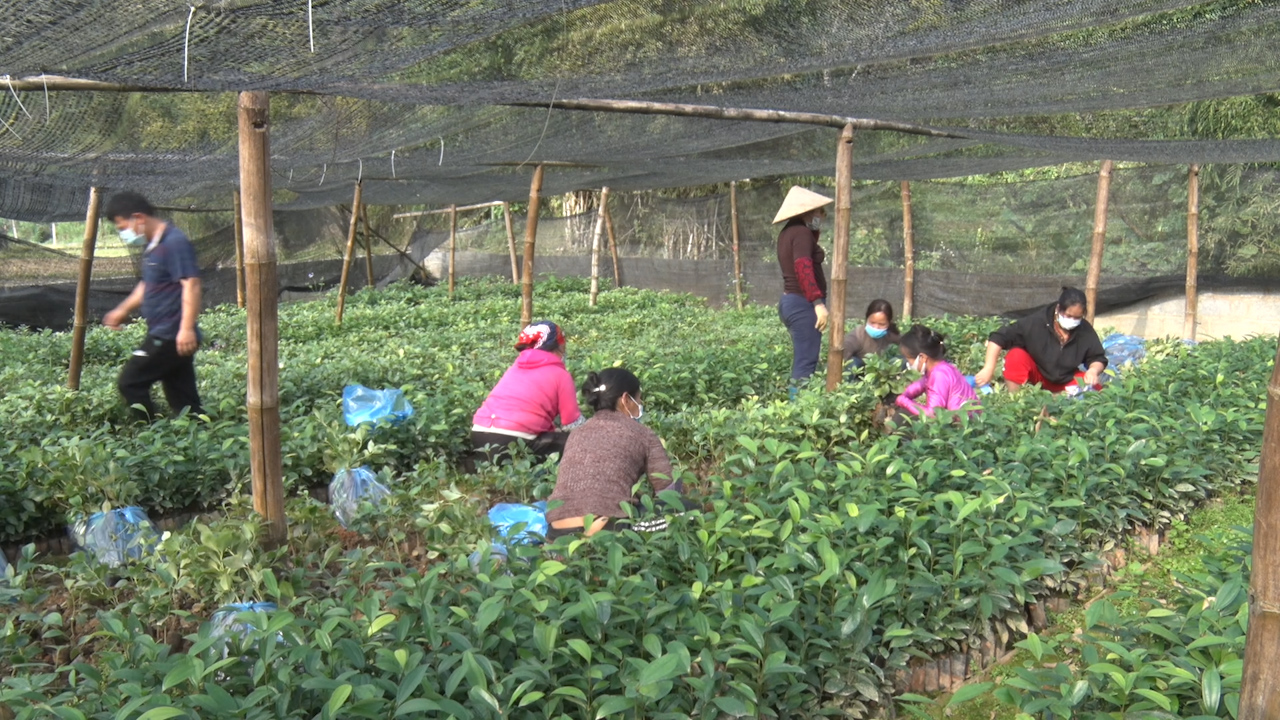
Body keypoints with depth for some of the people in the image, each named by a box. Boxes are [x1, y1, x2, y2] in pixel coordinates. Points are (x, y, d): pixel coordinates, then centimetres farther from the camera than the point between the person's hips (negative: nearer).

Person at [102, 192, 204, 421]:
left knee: (130, 384, -6)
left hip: (171, 336, -10)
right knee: (184, 401, 8)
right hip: (163, 335, 10)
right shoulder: (152, 246, 16)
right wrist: (122, 310, 35)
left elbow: (191, 285, -24)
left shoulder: (175, 243, -15)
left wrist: (187, 328, -30)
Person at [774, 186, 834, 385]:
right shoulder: (802, 232, -13)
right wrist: (819, 303, -29)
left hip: (789, 302, 10)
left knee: (802, 361, 13)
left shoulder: (788, 231, 16)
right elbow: (803, 268, -24)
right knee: (805, 365, -11)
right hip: (803, 304, -10)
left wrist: (814, 233, 15)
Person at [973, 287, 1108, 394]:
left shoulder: (1086, 331, -17)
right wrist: (988, 369, -36)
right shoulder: (1036, 322, -27)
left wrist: (1093, 370, -29)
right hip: (1036, 374, -3)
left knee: (1095, 389, -22)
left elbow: (1099, 359, -4)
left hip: (1065, 380, 3)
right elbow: (998, 338, -29)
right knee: (1016, 355, -34)